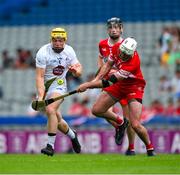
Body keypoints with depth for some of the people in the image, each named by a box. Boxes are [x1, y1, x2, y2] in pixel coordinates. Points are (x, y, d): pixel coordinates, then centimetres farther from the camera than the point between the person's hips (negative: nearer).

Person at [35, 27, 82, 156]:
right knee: (56, 118, 6)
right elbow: (39, 77, -22)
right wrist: (40, 96, -32)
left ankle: (50, 146, -23)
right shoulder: (43, 53, -18)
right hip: (44, 86, 0)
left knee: (51, 110, -25)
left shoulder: (69, 51, -7)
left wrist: (76, 70, -18)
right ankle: (72, 136, 36)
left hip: (59, 85, 0)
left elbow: (79, 67, 7)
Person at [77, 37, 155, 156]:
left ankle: (150, 148, 8)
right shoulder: (116, 48, -17)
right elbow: (108, 65, 5)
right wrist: (95, 80, -8)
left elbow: (109, 82, -33)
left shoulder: (133, 63, -38)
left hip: (134, 87, -7)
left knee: (135, 125, -17)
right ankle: (120, 122, 28)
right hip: (119, 84, 7)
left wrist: (88, 85, -28)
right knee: (97, 110, 2)